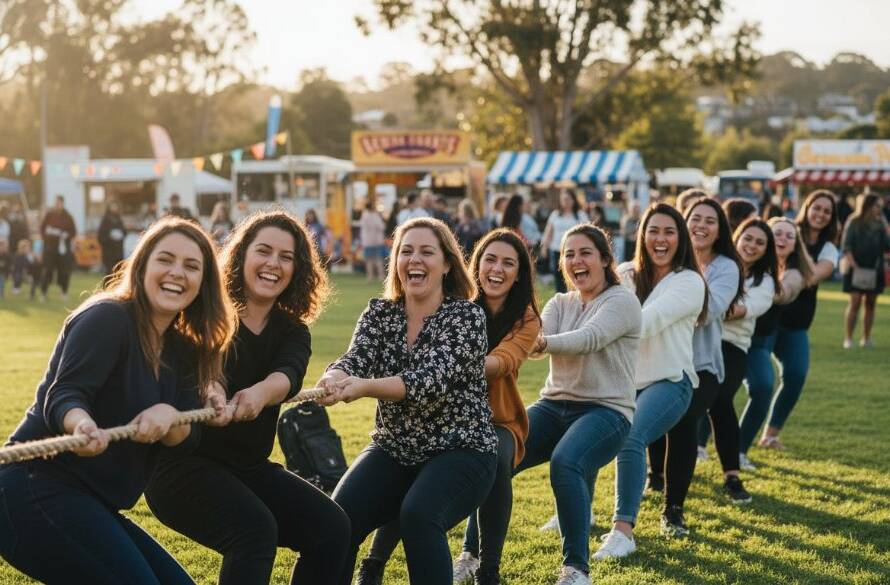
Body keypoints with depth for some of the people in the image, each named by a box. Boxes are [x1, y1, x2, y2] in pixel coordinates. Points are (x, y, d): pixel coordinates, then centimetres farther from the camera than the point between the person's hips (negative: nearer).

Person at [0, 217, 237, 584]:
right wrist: (82, 425, -47)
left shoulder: (180, 350, 13)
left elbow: (185, 438, 5)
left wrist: (167, 416, -19)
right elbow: (63, 396, -23)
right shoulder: (108, 318, -11)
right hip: (38, 490, -9)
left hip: (90, 505, 9)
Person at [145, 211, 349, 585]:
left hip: (249, 468, 6)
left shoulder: (291, 331, 3)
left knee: (332, 528, -8)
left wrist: (260, 393, -45)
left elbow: (288, 374, -20)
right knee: (254, 529, -30)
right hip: (183, 463, -6)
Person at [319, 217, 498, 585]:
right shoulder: (379, 313, 4)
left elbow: (434, 378, -26)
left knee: (418, 514, -33)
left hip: (460, 451, -4)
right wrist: (334, 379, -39)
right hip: (394, 449, 4)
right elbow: (355, 359, -13)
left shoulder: (466, 315, -10)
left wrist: (365, 387, -42)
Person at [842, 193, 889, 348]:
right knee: (855, 302, -8)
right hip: (857, 269, -4)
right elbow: (847, 247, -7)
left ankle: (866, 338, 14)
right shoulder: (854, 223, -4)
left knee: (871, 303, 6)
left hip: (875, 269, 4)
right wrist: (854, 265, -18)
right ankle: (848, 339, -5)